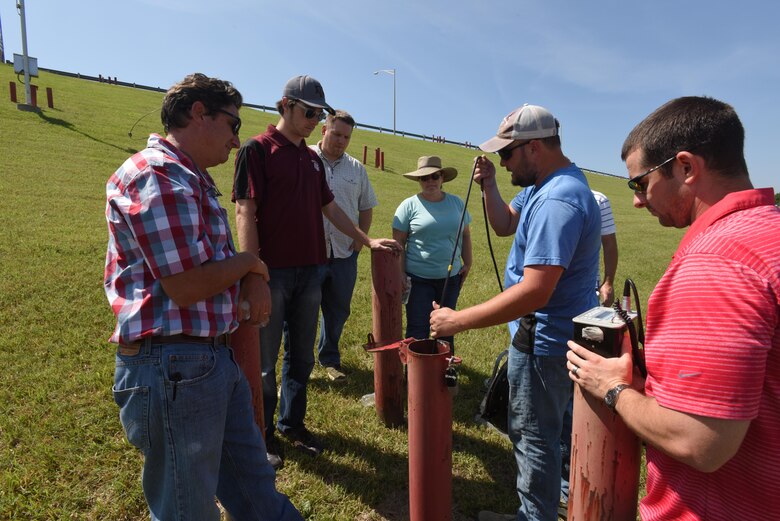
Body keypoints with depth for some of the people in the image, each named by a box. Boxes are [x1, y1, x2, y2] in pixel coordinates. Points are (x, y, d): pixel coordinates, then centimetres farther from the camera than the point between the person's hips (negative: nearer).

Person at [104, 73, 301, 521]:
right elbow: (186, 286, -23)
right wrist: (250, 263, -5)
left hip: (215, 357, 9)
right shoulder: (156, 175, -16)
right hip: (172, 367, -9)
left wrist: (255, 281, -1)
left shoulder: (193, 179, 16)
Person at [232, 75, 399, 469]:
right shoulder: (257, 149, -6)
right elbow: (245, 212, -13)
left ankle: (292, 423, 33)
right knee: (264, 359, 8)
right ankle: (262, 434, 26)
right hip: (273, 271, -6)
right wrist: (252, 274, -19)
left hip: (310, 270, 7)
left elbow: (329, 208, 20)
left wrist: (367, 240, 18)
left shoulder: (313, 159, 15)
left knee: (302, 355, 16)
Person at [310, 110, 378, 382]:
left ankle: (330, 359, 34)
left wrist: (361, 239, 6)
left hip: (345, 254, 4)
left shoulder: (356, 168, 10)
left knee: (338, 311, 15)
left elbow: (366, 208, 17)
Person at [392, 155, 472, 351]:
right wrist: (400, 273, -10)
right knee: (418, 328, 2)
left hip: (451, 277, 4)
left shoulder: (456, 202, 5)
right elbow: (398, 243, -5)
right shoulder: (409, 205, -6)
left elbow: (465, 234, 14)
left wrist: (467, 263, 7)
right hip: (418, 278, -4)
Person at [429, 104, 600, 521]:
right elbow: (504, 224, 17)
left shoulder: (557, 201, -28)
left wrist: (458, 320, -30)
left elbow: (535, 291, -35)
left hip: (544, 341, -11)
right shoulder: (542, 185, 6)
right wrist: (488, 185, -1)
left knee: (534, 435, 7)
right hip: (549, 333, 11)